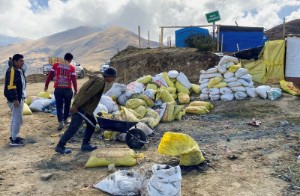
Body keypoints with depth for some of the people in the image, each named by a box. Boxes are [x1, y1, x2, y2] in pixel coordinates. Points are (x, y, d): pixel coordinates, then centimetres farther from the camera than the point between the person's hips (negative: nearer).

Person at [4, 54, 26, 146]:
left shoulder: (20, 71, 14)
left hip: (20, 98, 10)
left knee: (15, 118, 17)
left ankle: (13, 136, 27)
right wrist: (15, 99, -24)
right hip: (15, 99, -10)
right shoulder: (11, 71, -16)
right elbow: (11, 86, -22)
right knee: (18, 119, -8)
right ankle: (13, 140, -1)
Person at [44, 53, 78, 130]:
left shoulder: (56, 65, 2)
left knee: (59, 106, 6)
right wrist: (76, 90, 0)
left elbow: (50, 76, 3)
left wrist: (46, 85, 13)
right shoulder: (72, 67, -4)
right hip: (68, 89, -1)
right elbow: (74, 80, -7)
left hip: (58, 89, 1)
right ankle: (65, 119, 33)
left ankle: (60, 122, -6)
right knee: (67, 105, 19)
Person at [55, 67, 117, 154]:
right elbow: (88, 94, -23)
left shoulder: (98, 78, 15)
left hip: (85, 106, 10)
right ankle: (60, 146, 5)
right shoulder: (100, 81, -17)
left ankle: (85, 144, 19)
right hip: (81, 106, -10)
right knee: (74, 127, -5)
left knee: (92, 123, 14)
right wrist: (76, 105, -25)